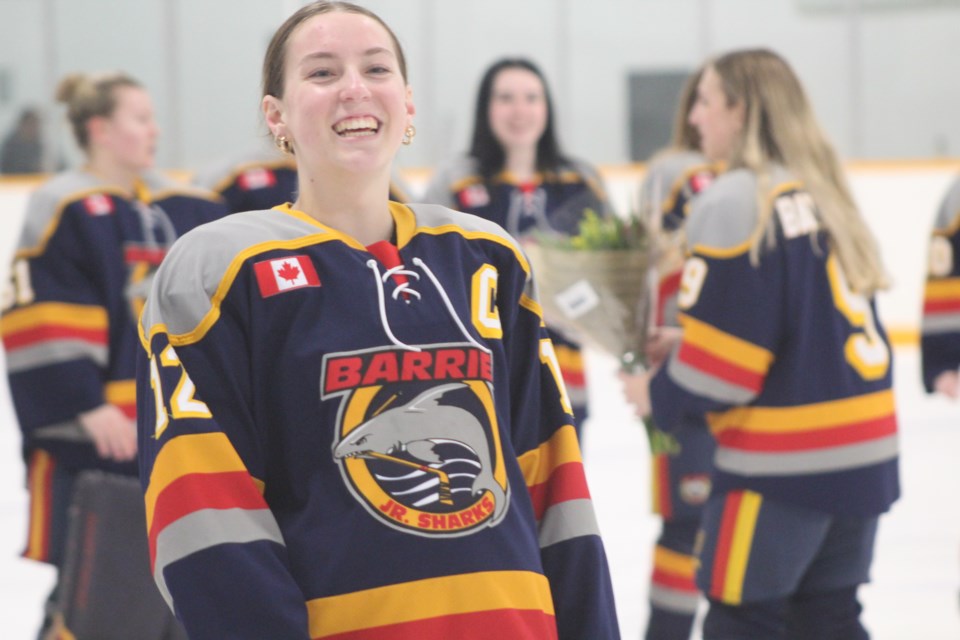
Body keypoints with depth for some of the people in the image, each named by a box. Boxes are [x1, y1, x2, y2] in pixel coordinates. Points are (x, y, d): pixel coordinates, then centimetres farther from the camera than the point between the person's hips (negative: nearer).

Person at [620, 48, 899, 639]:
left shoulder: (735, 203, -14)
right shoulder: (824, 193, 12)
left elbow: (719, 358, -17)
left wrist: (660, 395, 2)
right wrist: (684, 344, 16)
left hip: (783, 458, -8)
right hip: (863, 443, 8)